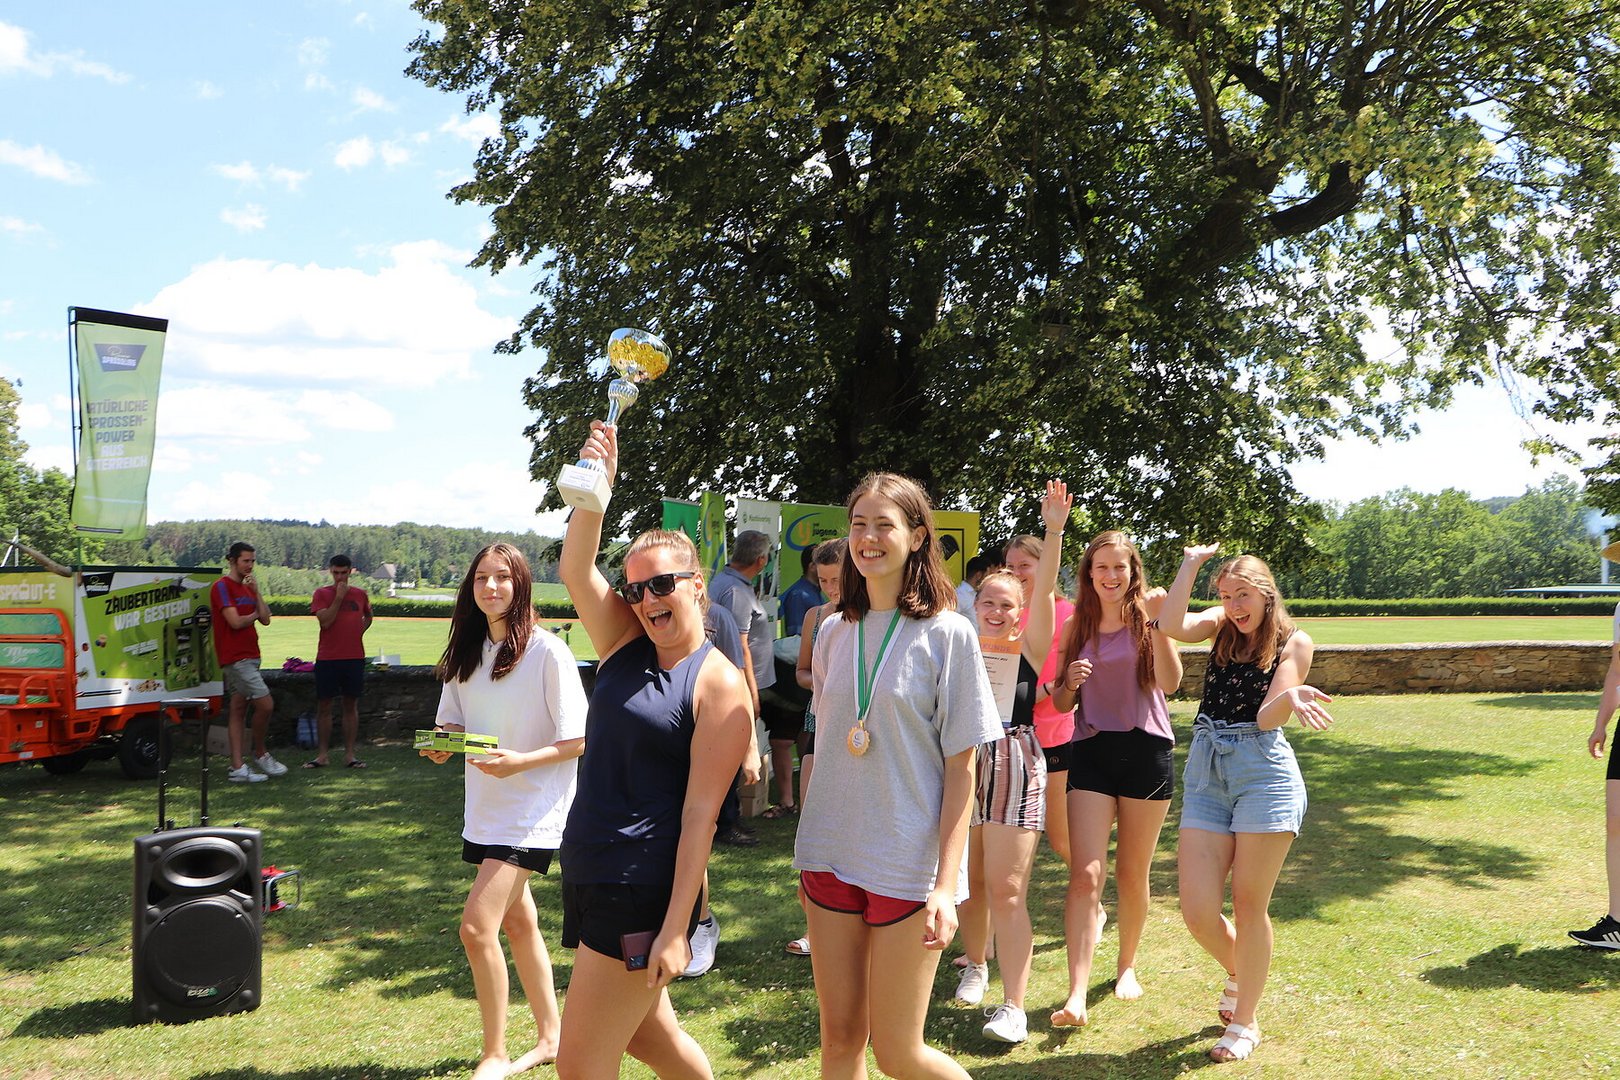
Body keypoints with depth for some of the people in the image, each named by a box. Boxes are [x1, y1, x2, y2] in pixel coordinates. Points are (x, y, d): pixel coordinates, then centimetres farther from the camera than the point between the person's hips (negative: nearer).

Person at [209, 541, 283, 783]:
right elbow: (235, 621, -16)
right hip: (236, 658, -9)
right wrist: (254, 615, 3)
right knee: (265, 704, -10)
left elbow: (266, 619, 9)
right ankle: (260, 754, 9)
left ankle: (237, 768, 9)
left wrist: (256, 591, 1)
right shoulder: (222, 587, -7)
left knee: (238, 710, 7)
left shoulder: (247, 588, 18)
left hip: (249, 657, 9)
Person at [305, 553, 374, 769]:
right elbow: (325, 621, -13)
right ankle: (321, 755, 9)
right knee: (324, 706, 2)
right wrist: (338, 597, -14)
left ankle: (349, 754, 10)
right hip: (327, 658, -2)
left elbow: (368, 618, 24)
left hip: (354, 657, 2)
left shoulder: (360, 594, 8)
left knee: (351, 705, 6)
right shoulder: (322, 594, 0)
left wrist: (358, 631, 8)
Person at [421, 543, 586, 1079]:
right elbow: (453, 725, 13)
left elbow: (578, 739, -14)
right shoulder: (467, 651, 5)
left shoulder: (547, 651, -15)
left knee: (477, 925, -13)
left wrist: (519, 762, -26)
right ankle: (550, 1035, 33)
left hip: (533, 808, -7)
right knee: (517, 922, 17)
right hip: (485, 808, 7)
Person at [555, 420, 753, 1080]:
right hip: (587, 876, 7)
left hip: (642, 894, -7)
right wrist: (596, 487, -19)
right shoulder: (625, 647, 7)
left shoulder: (718, 686, -13)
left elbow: (701, 812, -17)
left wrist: (675, 929, -19)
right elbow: (576, 571, -6)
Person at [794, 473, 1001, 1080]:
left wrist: (945, 883, -15)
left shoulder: (946, 635, -7)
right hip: (831, 857, 5)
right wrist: (809, 850, 13)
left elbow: (961, 768, -8)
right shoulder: (834, 633, 7)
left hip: (908, 865, -4)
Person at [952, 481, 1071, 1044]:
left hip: (1015, 764, -3)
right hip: (964, 763, 3)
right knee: (968, 881, 13)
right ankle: (975, 965, 37)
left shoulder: (1029, 648, 0)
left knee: (1006, 888, -6)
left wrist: (1054, 531, -25)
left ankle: (1014, 1005, -2)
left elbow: (1044, 591, -12)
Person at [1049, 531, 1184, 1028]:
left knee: (1132, 872, 11)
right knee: (1085, 875, -10)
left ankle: (1127, 965, 34)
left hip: (1146, 751, -1)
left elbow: (1170, 682, -16)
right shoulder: (1075, 627, 7)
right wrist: (1070, 682, -10)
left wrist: (1156, 622, -25)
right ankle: (1077, 996, -12)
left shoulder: (1147, 620, -1)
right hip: (1091, 753, 1)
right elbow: (1061, 704, 12)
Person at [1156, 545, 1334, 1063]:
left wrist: (1291, 698, -31)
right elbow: (1171, 625, -10)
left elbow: (1267, 717, -10)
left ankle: (1245, 1020, 22)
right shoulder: (1222, 626, 12)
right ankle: (1238, 975, 32)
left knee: (1249, 905, 3)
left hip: (1263, 772, -3)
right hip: (1206, 773, 4)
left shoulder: (1293, 642, 2)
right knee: (1198, 912, -2)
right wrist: (1191, 563, -6)